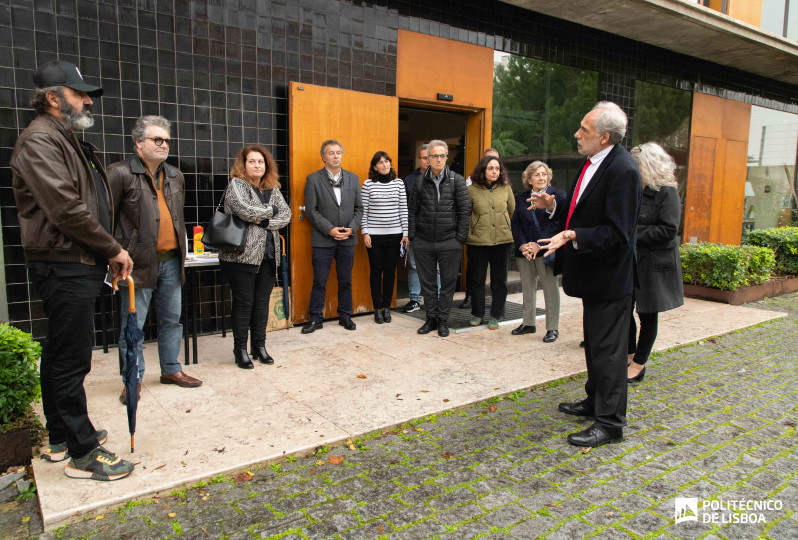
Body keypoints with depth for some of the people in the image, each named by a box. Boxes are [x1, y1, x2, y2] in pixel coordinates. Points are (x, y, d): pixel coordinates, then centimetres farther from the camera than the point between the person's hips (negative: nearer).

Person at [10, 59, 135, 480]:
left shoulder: (67, 140, 21)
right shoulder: (39, 140, -12)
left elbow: (89, 204, 21)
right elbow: (67, 210, -21)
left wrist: (108, 254, 11)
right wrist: (114, 249, -11)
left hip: (77, 264, 11)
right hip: (64, 267, -11)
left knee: (60, 355, 17)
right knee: (71, 359, -5)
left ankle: (61, 439, 31)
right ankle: (83, 454, 5)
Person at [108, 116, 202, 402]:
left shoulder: (175, 175, 14)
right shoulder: (120, 173, -7)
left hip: (171, 260, 6)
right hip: (139, 261, -6)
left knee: (172, 319, 14)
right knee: (133, 324, 2)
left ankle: (171, 370, 28)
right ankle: (133, 380, 15)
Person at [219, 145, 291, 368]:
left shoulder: (272, 189, 14)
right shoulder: (236, 184, -2)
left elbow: (286, 214, 4)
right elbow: (245, 209, -19)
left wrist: (265, 221, -13)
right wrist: (271, 210, -5)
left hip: (268, 255, 5)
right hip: (241, 255, -5)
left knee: (262, 301, 11)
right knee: (243, 303, 1)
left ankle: (259, 346, 22)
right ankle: (240, 350, 12)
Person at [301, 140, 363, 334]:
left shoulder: (353, 178, 9)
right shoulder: (313, 179, -1)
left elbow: (359, 208, 9)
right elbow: (311, 210, -6)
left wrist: (351, 228, -6)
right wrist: (330, 230, -14)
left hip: (347, 240, 3)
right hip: (323, 240, -3)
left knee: (345, 281, 11)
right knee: (319, 282, 3)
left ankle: (345, 316, 24)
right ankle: (315, 319, 15)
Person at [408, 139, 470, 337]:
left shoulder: (457, 180, 0)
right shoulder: (420, 182, 6)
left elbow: (464, 209, -2)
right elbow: (412, 210, 9)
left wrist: (461, 237, -6)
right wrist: (412, 235, 2)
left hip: (449, 241, -2)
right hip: (423, 242, 2)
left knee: (448, 282, 5)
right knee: (427, 282, 9)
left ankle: (443, 320, 18)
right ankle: (431, 318, 23)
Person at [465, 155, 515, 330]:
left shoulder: (505, 188, 4)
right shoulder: (471, 190, -2)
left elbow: (513, 211, 15)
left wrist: (508, 229, 15)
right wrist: (467, 234, 4)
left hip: (502, 241, 2)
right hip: (478, 242, -1)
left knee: (499, 280, 7)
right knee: (476, 279, 8)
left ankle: (495, 316, 21)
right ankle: (477, 314, 25)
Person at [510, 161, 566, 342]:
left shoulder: (558, 195, -2)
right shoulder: (520, 198, 11)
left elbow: (557, 223, -10)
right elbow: (515, 223, 6)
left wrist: (539, 245, -17)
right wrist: (522, 245, -9)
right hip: (524, 251, 4)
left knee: (550, 289, 1)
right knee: (527, 288, 12)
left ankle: (552, 328, 11)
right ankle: (528, 323, 24)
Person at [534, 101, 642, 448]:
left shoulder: (623, 171, -21)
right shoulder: (593, 162, 9)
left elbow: (617, 233, -25)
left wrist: (573, 236, -31)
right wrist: (554, 206, 6)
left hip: (609, 276, -10)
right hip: (593, 274, 10)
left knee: (607, 349, 0)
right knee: (594, 344, 22)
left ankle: (610, 423, 14)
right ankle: (595, 402, 39)